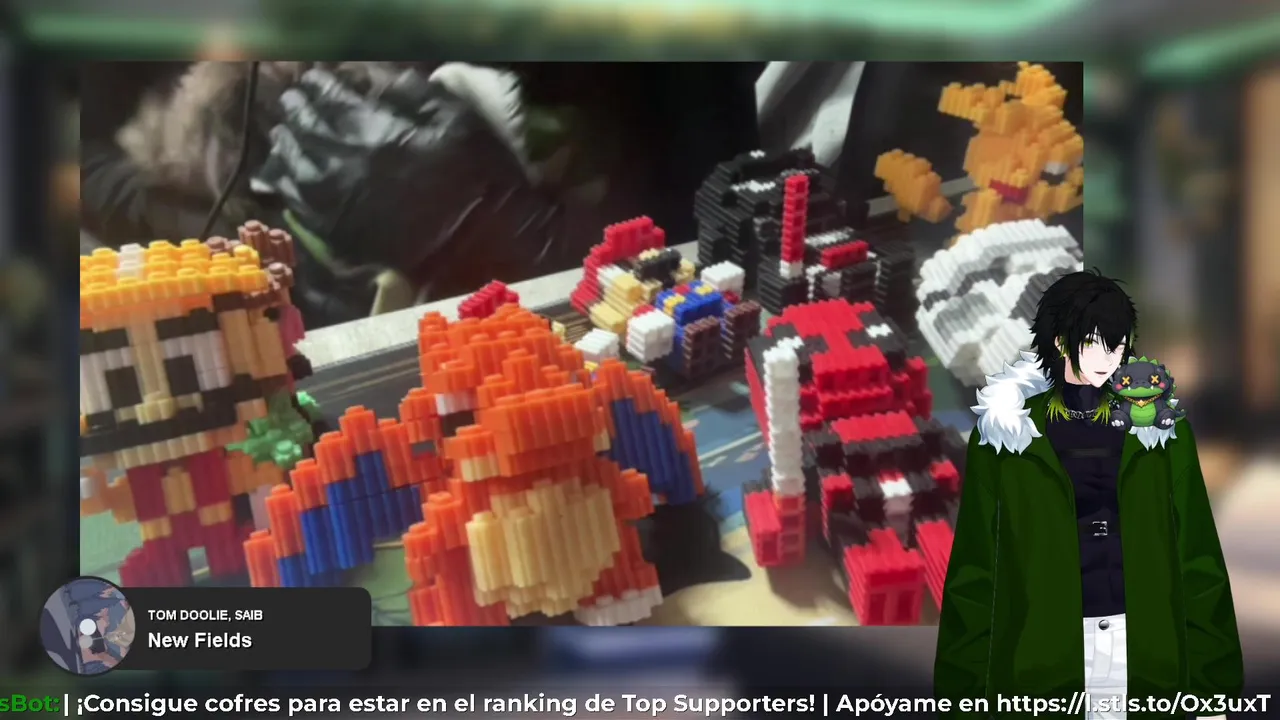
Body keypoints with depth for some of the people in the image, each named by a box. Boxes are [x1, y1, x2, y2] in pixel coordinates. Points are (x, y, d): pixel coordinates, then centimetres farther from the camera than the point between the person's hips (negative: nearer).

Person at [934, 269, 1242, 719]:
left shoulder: (1159, 426, 5)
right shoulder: (1006, 429, 0)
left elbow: (1195, 552, 5)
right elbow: (975, 563, 0)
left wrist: (1211, 680, 1)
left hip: (1144, 645, 2)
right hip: (1042, 649, -1)